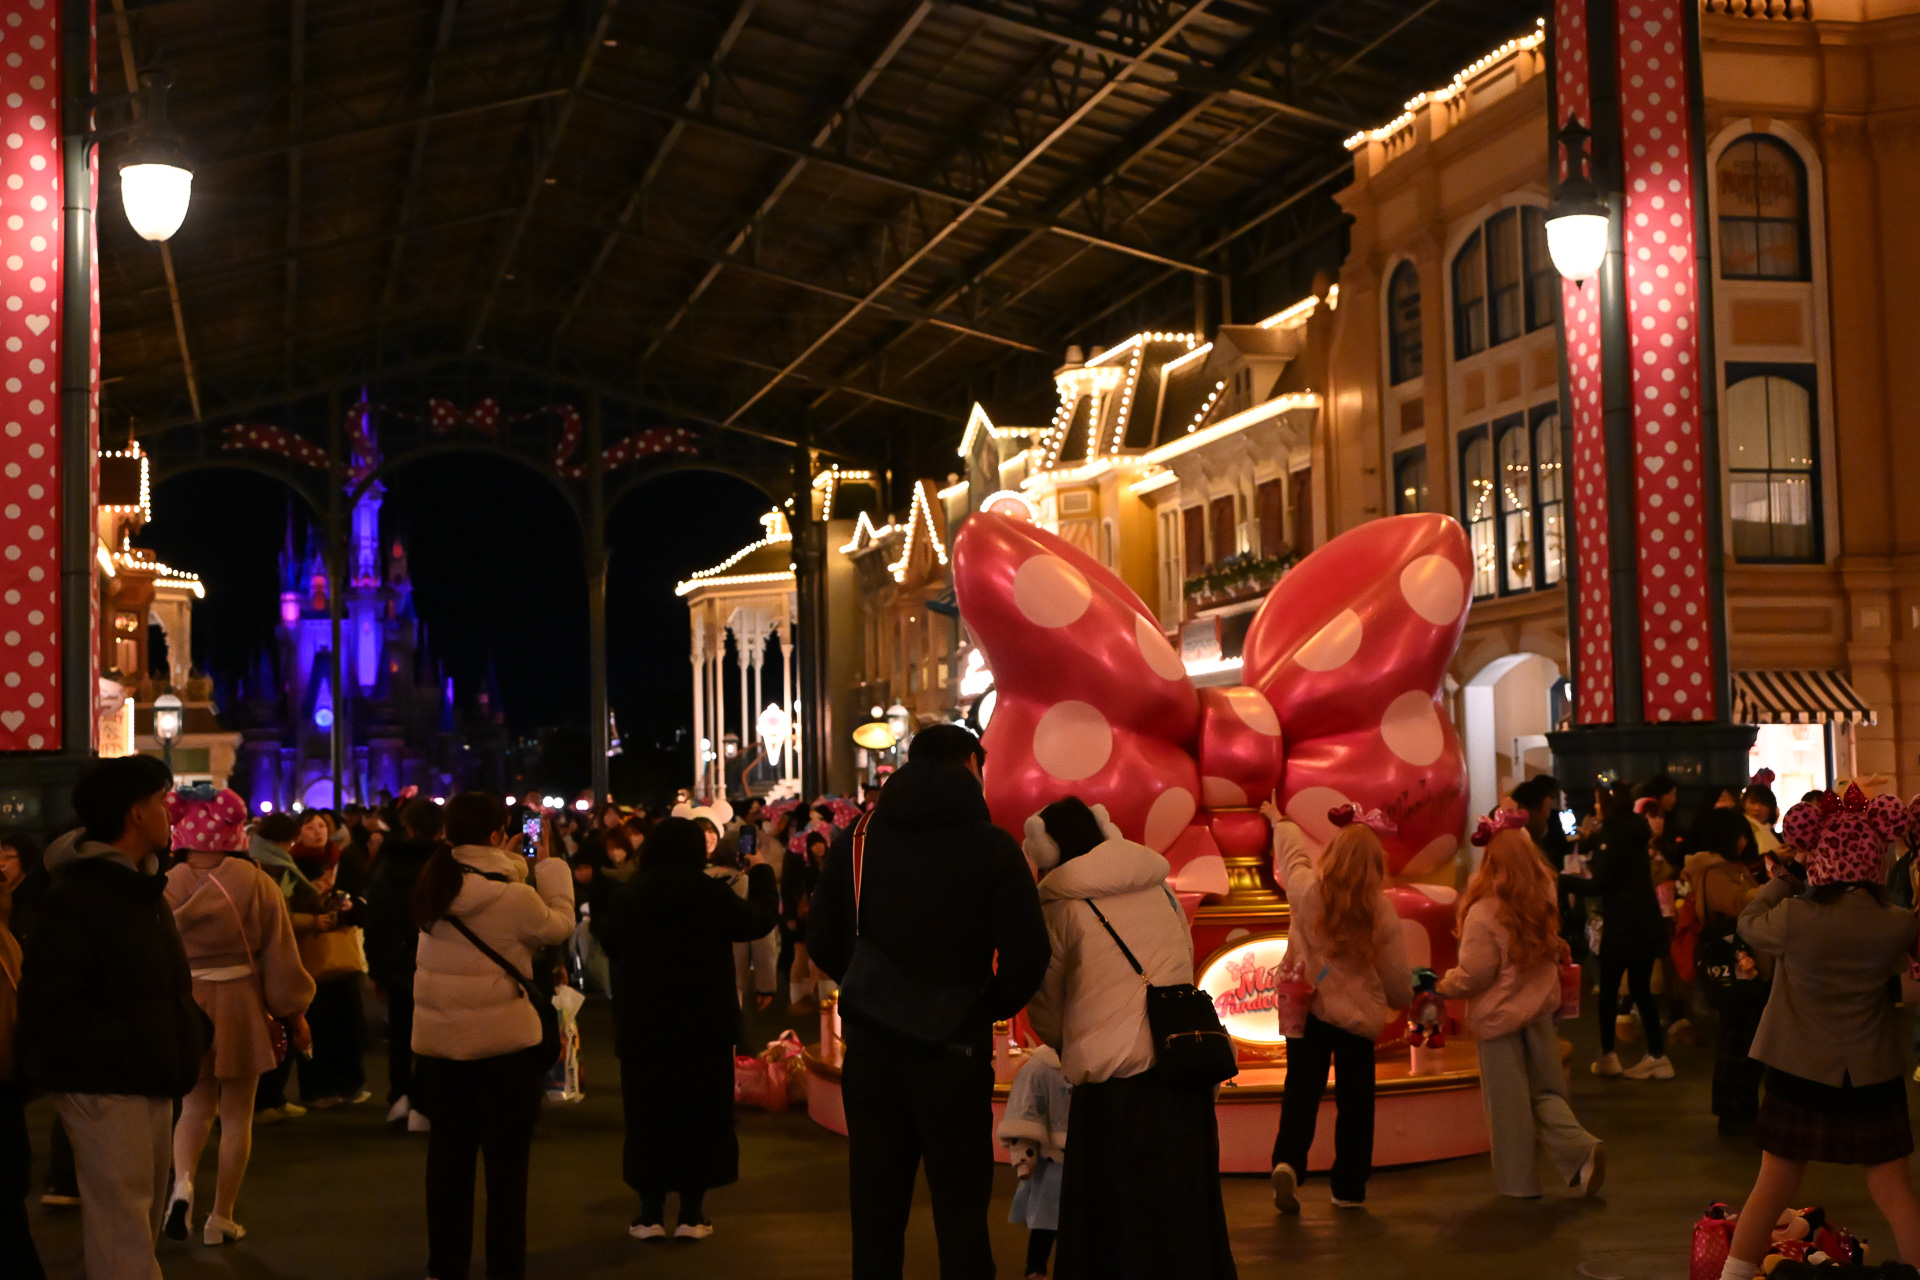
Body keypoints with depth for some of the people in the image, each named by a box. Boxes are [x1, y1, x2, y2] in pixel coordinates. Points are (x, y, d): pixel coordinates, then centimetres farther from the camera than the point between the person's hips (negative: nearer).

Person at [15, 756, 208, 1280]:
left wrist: (190, 1030, 5)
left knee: (143, 1223, 17)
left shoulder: (141, 887, 15)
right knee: (122, 1237, -8)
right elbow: (50, 1009, -20)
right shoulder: (76, 897, -14)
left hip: (150, 1082, 9)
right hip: (105, 1087, -9)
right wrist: (127, 1044, -22)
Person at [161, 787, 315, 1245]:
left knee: (196, 1105, 18)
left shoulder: (166, 888, -6)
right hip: (240, 1007, -2)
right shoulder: (256, 884, -11)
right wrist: (295, 1013, 4)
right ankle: (221, 1218, 16)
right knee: (236, 1115, 10)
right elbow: (279, 954, -7)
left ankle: (182, 1182, -9)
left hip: (183, 1006, 2)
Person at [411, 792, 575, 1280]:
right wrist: (548, 866, 6)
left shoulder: (435, 887, 0)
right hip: (503, 1039, -6)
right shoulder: (514, 896, -17)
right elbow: (558, 926, -1)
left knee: (448, 1154, 15)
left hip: (440, 1038, 6)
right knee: (506, 1159, 6)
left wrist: (517, 864, 17)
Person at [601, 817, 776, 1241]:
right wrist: (761, 873, 13)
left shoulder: (629, 893, -3)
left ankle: (650, 1214, 9)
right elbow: (760, 920, -1)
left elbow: (608, 941, 14)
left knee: (648, 1115, 9)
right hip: (703, 1023, -2)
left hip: (642, 1025, 2)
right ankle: (692, 1213, 7)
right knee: (700, 1113, 7)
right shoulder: (710, 892, -13)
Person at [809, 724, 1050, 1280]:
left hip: (870, 1047, 3)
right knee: (961, 1212, 4)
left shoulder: (860, 836, 5)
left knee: (875, 1212, 11)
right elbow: (1027, 955, -12)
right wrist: (992, 1007, 6)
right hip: (954, 1049, -3)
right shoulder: (991, 846, -5)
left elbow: (822, 941, 4)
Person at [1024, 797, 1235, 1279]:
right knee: (1184, 1213, 13)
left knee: (1114, 1227, 2)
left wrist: (1068, 1045, 27)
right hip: (1185, 1073, 5)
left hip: (1114, 1085, -4)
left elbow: (1045, 1007, 6)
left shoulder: (1061, 905, 1)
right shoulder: (1161, 890, 13)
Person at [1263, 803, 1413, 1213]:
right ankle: (1349, 1189, 16)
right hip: (1359, 1015, 0)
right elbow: (1397, 979, -3)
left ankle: (1288, 1161, -18)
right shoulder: (1382, 914, -10)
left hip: (1307, 1007, 0)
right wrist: (1405, 1002, 21)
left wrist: (1279, 820, 33)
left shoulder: (1307, 892, -11)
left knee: (1301, 1090, 5)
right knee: (1355, 1100, 11)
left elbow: (1292, 852, 12)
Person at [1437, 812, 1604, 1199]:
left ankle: (1518, 1180, 13)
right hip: (1540, 1013, 5)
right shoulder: (1544, 905, -1)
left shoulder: (1484, 912, -20)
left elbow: (1475, 973, -16)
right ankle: (1581, 1150, -6)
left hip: (1499, 1018, -5)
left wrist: (1443, 986, -2)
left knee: (1509, 1105, 5)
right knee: (1546, 1094, 15)